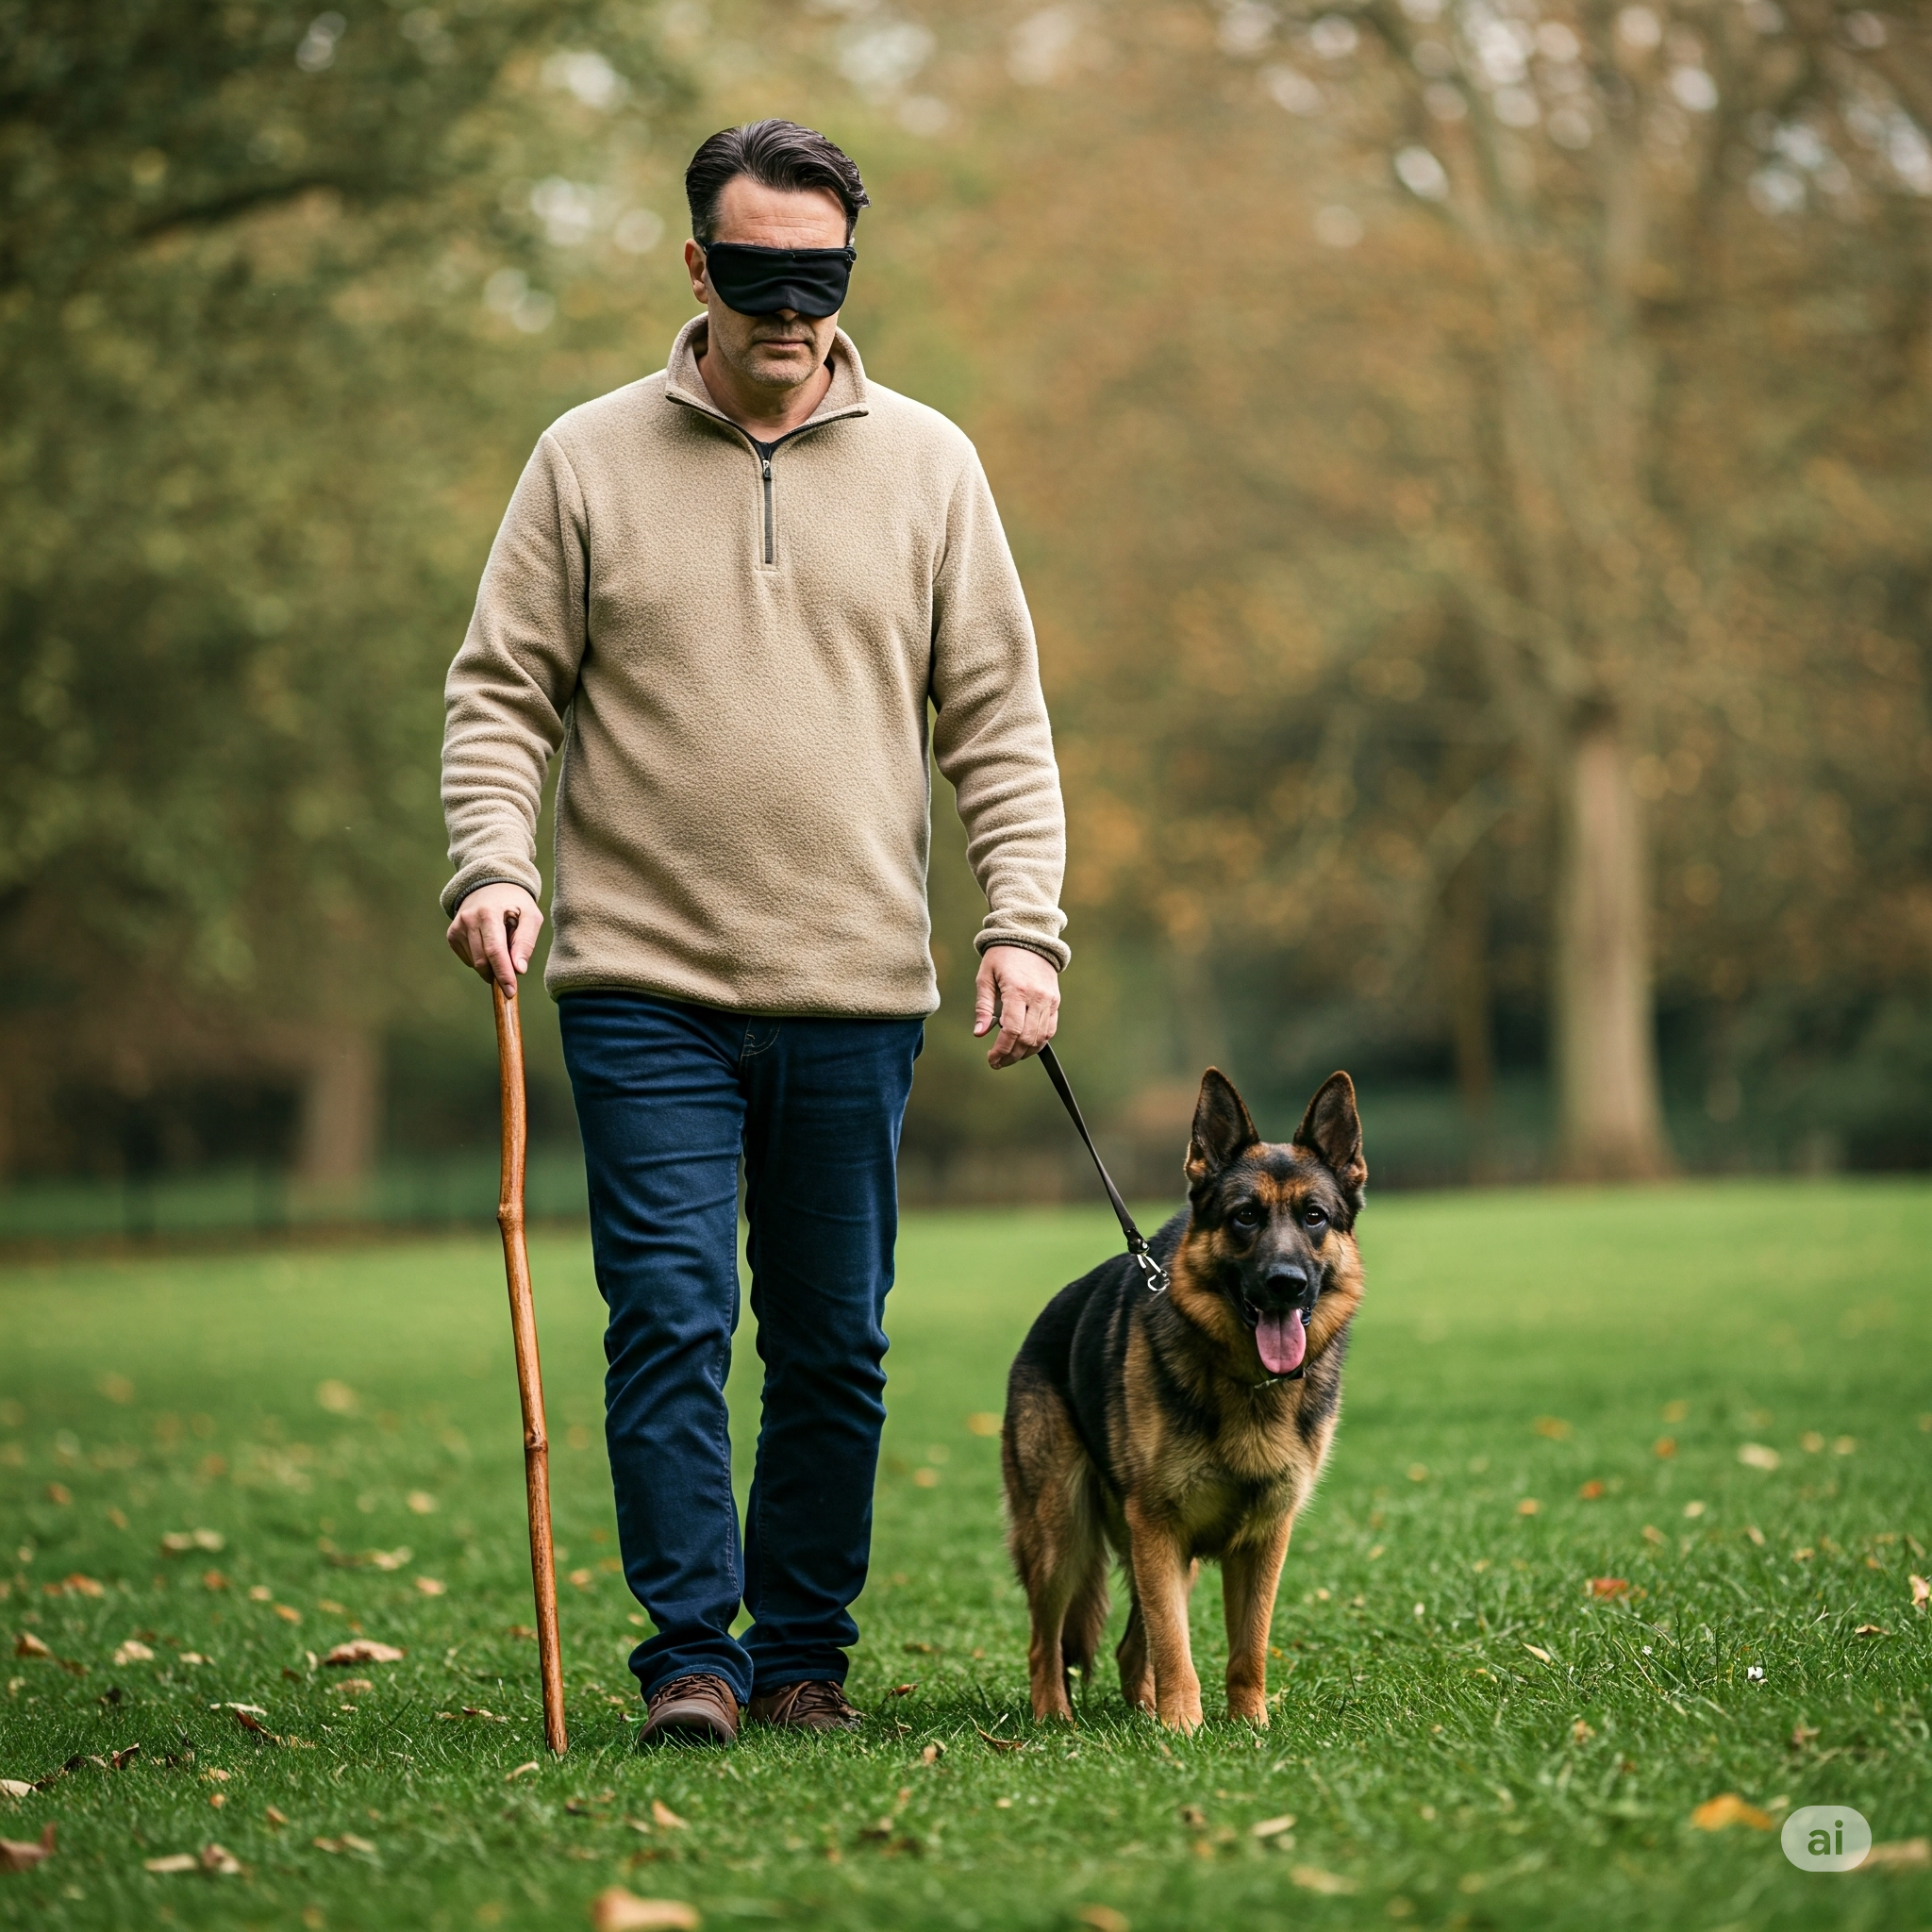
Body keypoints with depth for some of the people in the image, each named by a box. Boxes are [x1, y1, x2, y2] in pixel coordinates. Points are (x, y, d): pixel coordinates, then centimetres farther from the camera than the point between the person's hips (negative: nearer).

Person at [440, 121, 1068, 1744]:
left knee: (835, 1345, 7)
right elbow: (502, 689, 4)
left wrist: (1024, 920, -3)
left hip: (858, 989, 2)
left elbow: (998, 717, 7)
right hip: (644, 982, -1)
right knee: (670, 1320, -6)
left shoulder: (926, 464, 7)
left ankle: (804, 1656, 17)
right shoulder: (587, 461, 4)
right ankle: (690, 1653, 2)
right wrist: (492, 862, -13)